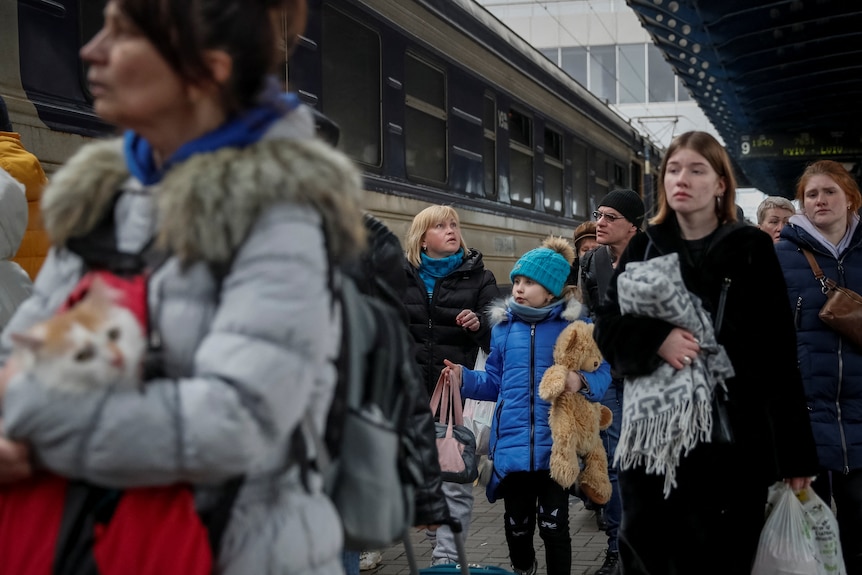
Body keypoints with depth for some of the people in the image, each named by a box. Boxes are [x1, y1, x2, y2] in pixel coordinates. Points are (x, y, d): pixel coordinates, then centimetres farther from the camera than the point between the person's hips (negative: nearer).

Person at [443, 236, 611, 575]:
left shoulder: (575, 323, -4)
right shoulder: (504, 325, 8)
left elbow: (601, 373, -6)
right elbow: (495, 381, 12)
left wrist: (582, 382, -27)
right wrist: (465, 379, -4)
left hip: (556, 445, -4)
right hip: (512, 443, 4)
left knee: (553, 525, -1)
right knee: (517, 525, 16)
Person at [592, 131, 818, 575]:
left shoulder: (751, 250, 0)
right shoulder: (644, 248, 10)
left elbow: (780, 354, -3)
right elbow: (606, 326, 7)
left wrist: (796, 453, -6)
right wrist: (656, 338, -14)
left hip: (730, 440, -3)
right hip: (650, 434, 3)